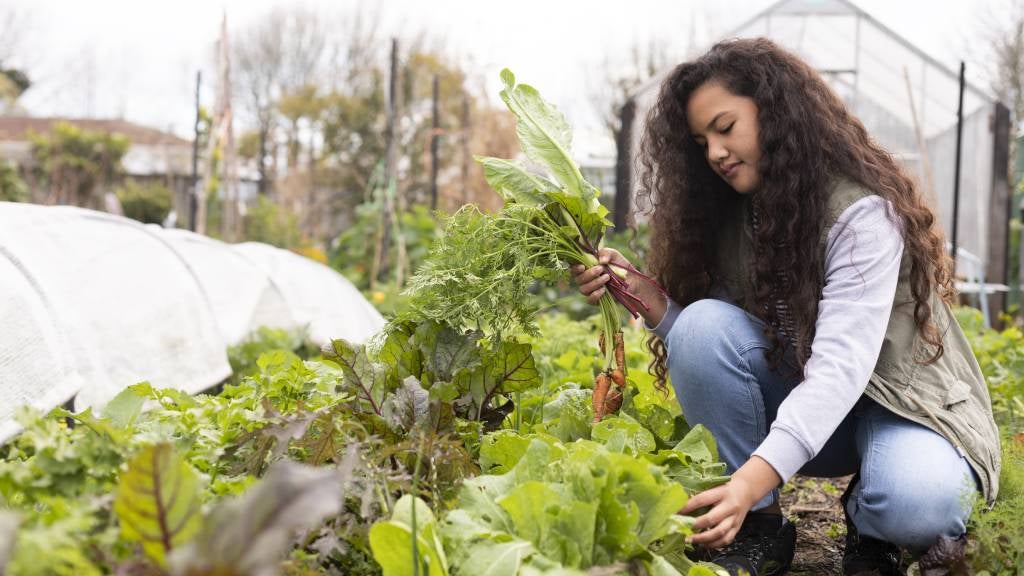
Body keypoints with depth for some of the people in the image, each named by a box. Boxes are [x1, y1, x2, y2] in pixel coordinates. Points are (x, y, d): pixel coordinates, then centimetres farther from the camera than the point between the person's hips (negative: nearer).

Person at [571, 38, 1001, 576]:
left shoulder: (860, 210, -23)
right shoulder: (728, 214, -1)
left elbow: (840, 366, -34)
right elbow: (700, 344, -4)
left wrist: (752, 479, -47)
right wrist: (638, 293, -24)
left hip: (894, 402, -5)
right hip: (793, 400, 5)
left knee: (917, 503, -38)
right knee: (704, 324, -23)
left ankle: (869, 523, 0)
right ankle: (758, 527, -12)